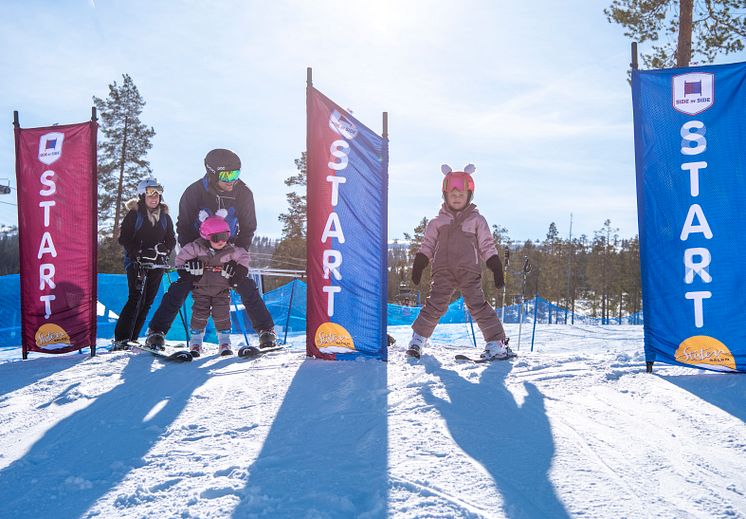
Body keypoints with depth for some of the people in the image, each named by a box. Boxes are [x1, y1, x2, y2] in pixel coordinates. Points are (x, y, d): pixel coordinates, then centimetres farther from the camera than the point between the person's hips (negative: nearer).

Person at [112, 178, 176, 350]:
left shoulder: (164, 216, 13)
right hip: (136, 263, -5)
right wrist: (139, 253, -16)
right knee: (136, 298, -17)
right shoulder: (134, 214, 0)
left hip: (157, 264, 5)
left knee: (147, 301, 3)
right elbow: (124, 238, -4)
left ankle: (132, 338, 11)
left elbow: (171, 239, 15)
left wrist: (163, 250, -4)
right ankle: (121, 339, -15)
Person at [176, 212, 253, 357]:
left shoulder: (231, 251, -9)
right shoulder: (196, 248, -13)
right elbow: (181, 257, -2)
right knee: (199, 314, -1)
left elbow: (244, 257, 8)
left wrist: (239, 272, -1)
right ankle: (195, 342, 14)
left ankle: (224, 342, 11)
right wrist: (187, 272, -7)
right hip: (201, 289, -1)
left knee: (222, 315, -2)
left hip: (222, 289, 1)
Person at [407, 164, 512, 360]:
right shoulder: (438, 222, 13)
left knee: (478, 305, -9)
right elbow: (427, 245, 15)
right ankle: (418, 339, 7)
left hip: (469, 271, -1)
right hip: (443, 270, 2)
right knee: (435, 305, -7)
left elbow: (487, 246, 8)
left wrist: (497, 268, 1)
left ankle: (497, 343, -3)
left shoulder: (477, 220, 9)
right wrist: (418, 265, 6)